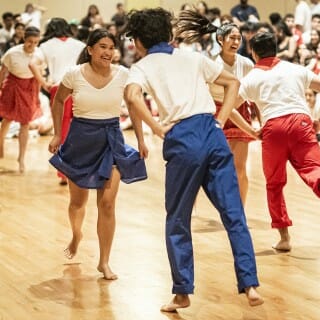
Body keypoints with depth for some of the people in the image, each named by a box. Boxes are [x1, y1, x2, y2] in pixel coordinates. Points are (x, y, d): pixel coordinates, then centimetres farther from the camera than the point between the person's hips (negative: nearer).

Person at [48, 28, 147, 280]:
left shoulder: (123, 74, -9)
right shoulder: (75, 74, -10)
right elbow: (58, 101, 7)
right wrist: (57, 135, 5)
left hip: (111, 140, 0)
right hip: (80, 139, 0)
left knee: (107, 203, -8)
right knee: (78, 200, 15)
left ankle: (104, 262, 4)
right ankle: (76, 235, 49)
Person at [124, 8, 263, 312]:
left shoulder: (141, 67, 8)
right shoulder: (192, 57, 20)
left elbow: (132, 97, -15)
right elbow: (232, 82, 25)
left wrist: (156, 129, -5)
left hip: (181, 140, -3)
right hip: (213, 134, 3)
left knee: (177, 221, 10)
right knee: (234, 213, 4)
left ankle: (182, 292, 13)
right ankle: (250, 285, -2)